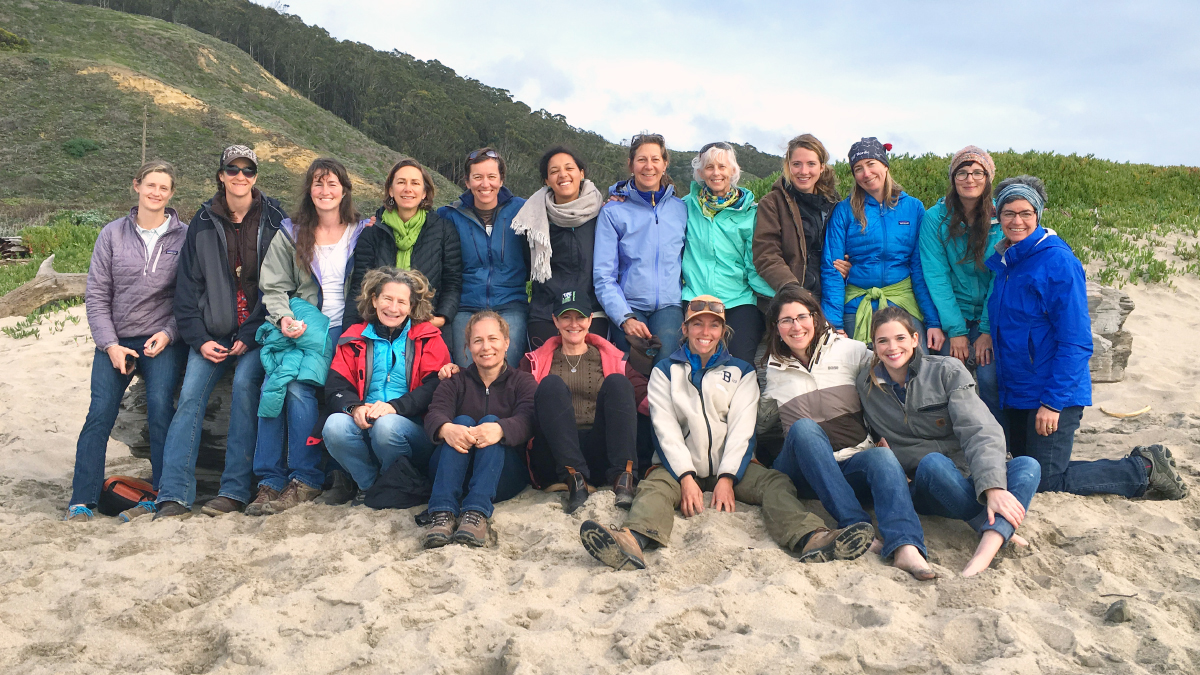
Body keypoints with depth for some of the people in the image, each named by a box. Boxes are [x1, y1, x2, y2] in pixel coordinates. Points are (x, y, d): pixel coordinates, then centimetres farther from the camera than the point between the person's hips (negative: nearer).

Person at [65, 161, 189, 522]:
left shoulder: (184, 237, 2)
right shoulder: (113, 234, 5)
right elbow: (96, 294, 5)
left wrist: (169, 333, -10)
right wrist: (110, 345, -4)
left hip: (163, 340, -2)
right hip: (115, 340, 2)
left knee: (160, 411, -13)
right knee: (99, 414, -5)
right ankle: (82, 501, 2)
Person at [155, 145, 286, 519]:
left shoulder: (273, 220, 2)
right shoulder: (204, 222, 9)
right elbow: (187, 286, 8)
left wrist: (252, 335, -9)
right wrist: (199, 338, -3)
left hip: (257, 331, -2)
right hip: (213, 331, 3)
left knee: (245, 383, -23)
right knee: (190, 394, -12)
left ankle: (235, 489, -18)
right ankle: (174, 495, -12)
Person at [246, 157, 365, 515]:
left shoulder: (361, 234, 11)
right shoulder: (291, 234, 13)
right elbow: (273, 287, 9)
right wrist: (283, 318, -11)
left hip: (342, 331, -2)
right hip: (300, 329, 2)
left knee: (298, 387, -25)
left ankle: (305, 480, -13)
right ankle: (270, 482, -17)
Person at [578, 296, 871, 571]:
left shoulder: (742, 372, 16)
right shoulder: (665, 371, 13)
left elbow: (741, 428, 3)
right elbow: (666, 428, 0)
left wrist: (727, 478, -13)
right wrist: (686, 477, -15)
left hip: (729, 465, 2)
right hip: (680, 466, -1)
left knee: (775, 483, -25)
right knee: (654, 487, -32)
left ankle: (810, 539, -52)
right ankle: (633, 542, -62)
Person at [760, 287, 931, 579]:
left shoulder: (851, 350, 11)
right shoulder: (775, 369, 15)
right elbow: (762, 421, 27)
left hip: (854, 462, 0)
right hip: (804, 471, 0)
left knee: (883, 457, -33)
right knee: (804, 428, -32)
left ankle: (905, 547, -55)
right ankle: (856, 524, -41)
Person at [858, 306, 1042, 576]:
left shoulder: (947, 371, -2)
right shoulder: (865, 384, 4)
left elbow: (979, 431, -14)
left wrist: (993, 487, -30)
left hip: (970, 482, 1)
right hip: (924, 489, 0)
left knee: (1027, 466, -28)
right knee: (932, 462, -34)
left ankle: (987, 548, -51)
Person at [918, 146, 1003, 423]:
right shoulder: (935, 218, -4)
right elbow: (936, 276, -6)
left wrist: (988, 330, -14)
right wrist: (956, 330, -12)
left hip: (992, 317, 0)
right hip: (954, 314, 0)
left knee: (990, 378, -16)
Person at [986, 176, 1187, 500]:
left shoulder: (1058, 261, -16)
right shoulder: (1004, 262, 7)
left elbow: (1075, 342, -19)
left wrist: (1053, 401, -21)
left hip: (1055, 392, -8)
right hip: (1016, 393, 8)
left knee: (1046, 481, -6)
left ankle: (1144, 471, 11)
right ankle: (1138, 463, 25)